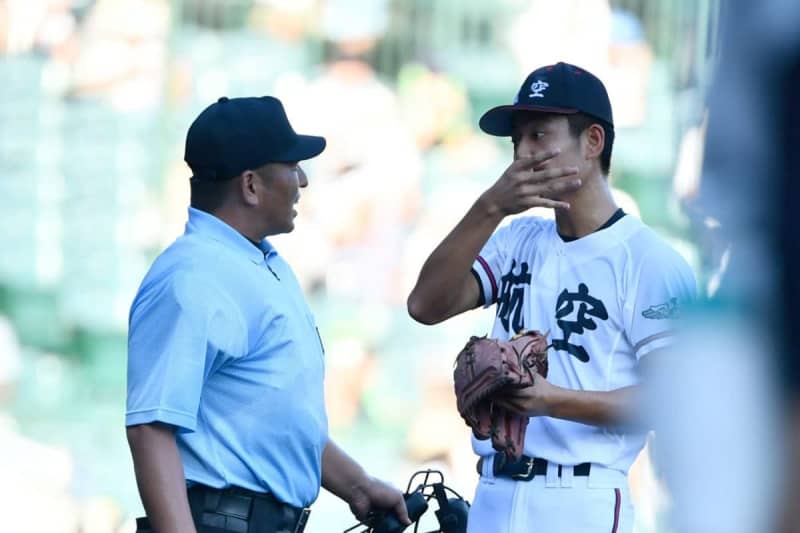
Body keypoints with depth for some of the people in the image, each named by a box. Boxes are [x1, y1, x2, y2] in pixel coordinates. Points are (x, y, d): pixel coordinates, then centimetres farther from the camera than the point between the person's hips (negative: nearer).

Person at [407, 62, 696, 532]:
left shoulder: (651, 260, -5)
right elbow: (426, 306, 0)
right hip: (493, 495, 6)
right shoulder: (519, 241, 15)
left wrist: (554, 400, -22)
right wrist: (490, 208, -11)